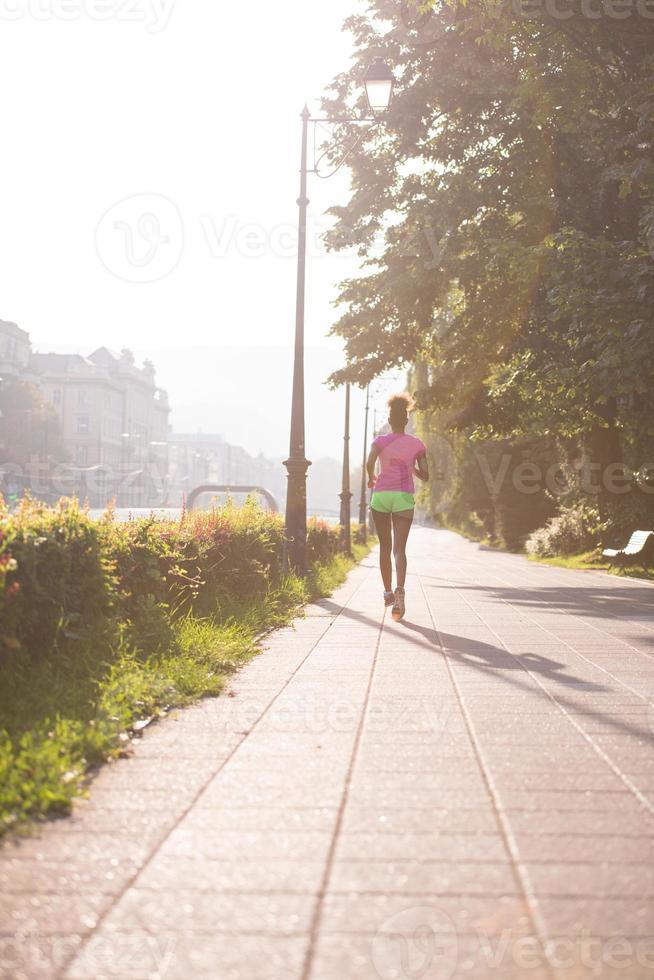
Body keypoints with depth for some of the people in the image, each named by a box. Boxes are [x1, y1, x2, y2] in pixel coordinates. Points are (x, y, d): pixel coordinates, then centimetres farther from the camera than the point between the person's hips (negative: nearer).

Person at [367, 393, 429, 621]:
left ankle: (388, 592, 24)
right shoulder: (417, 444, 6)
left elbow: (370, 463, -15)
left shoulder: (381, 441, 2)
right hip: (404, 497, 0)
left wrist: (371, 479, 5)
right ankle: (400, 590, -32)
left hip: (381, 495, 0)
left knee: (385, 546, 16)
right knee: (399, 548, -9)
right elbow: (425, 476, 6)